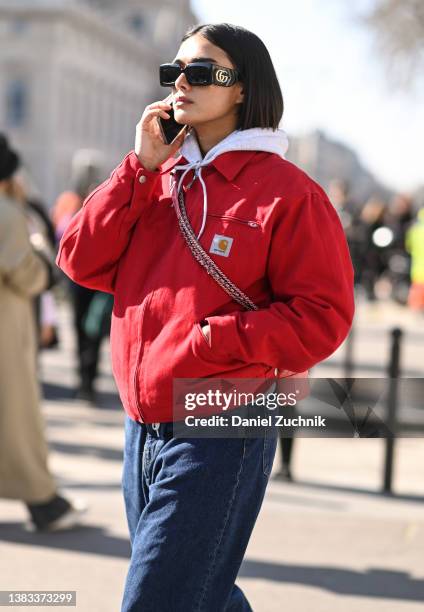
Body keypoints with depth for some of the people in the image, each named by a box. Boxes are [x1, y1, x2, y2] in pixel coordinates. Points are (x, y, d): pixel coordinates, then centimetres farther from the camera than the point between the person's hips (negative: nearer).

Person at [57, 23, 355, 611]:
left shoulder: (285, 191, -9)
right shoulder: (159, 180, 10)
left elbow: (323, 316, -12)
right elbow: (82, 259, 1)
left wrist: (212, 340, -19)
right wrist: (141, 167, -5)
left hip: (220, 436, -6)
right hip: (142, 426, 7)